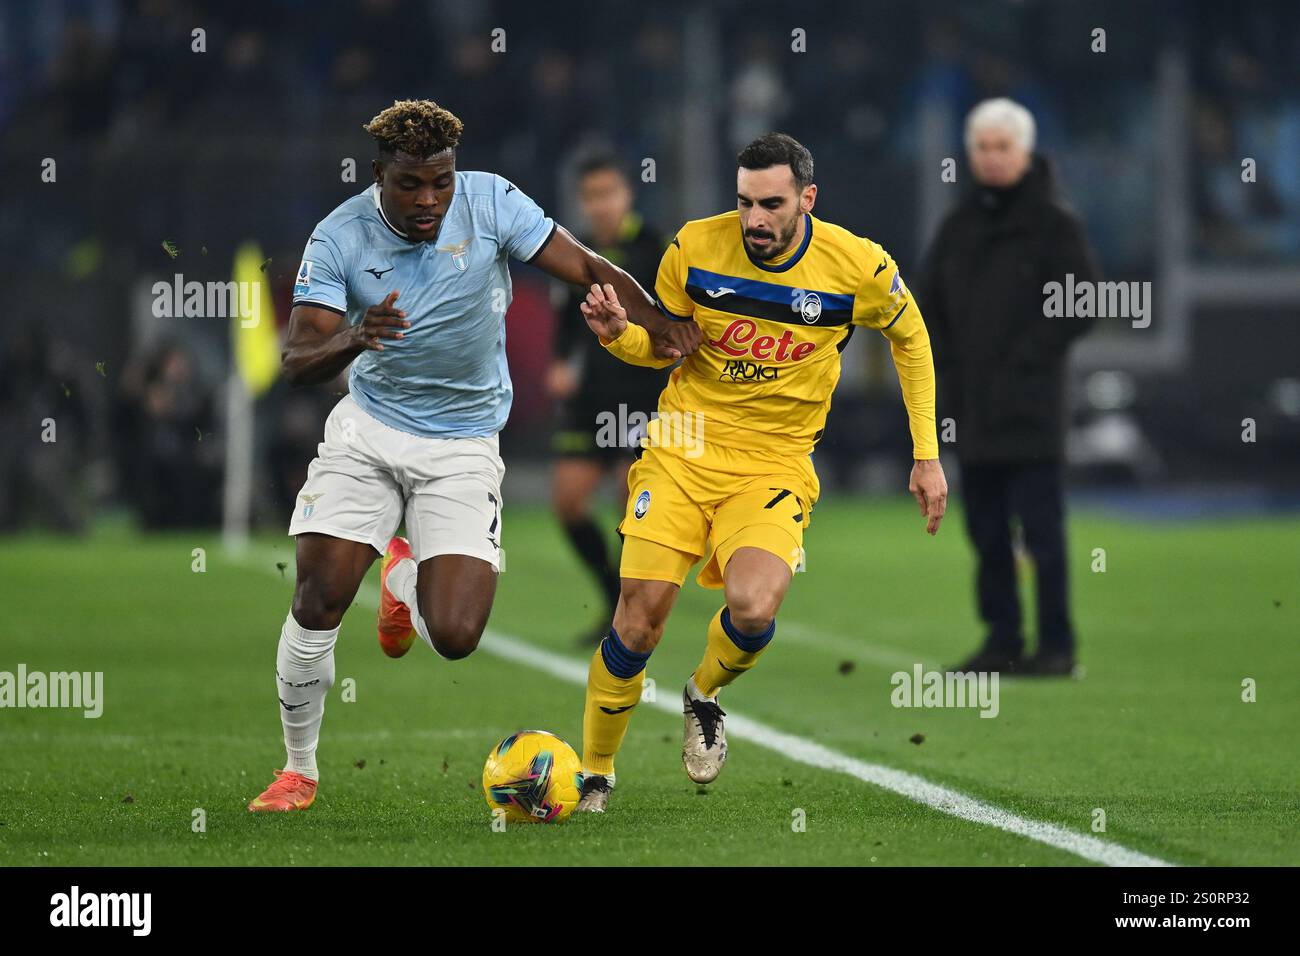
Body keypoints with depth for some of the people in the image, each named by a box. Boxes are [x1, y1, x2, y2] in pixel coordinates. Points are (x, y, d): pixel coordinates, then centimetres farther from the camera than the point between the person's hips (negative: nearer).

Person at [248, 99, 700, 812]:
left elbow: (586, 269, -9)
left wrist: (660, 323, -26)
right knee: (317, 602, -13)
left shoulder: (490, 203, -12)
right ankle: (298, 769, 10)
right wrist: (355, 338, -38)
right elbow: (297, 363, -17)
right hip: (368, 430, 0)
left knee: (454, 637, -12)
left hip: (463, 445, 0)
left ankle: (406, 575, 27)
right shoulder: (339, 237, -12)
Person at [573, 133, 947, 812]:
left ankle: (704, 696, 9)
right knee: (639, 619, -11)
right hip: (684, 449, 1)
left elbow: (909, 336, 10)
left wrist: (927, 455, 10)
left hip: (775, 465, -1)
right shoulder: (695, 247, -7)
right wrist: (619, 335, -16)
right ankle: (593, 775, 11)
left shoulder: (859, 267, -10)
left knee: (753, 608, -27)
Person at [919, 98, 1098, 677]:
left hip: (1030, 410, -6)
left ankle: (1056, 644, -4)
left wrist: (1026, 358, -11)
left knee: (1041, 530, -7)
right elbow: (930, 303, 20)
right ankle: (1002, 639, 13)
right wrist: (948, 366, 7)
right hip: (972, 411, 6)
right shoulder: (958, 228, 14)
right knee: (986, 531, 7)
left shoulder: (1054, 223, -2)